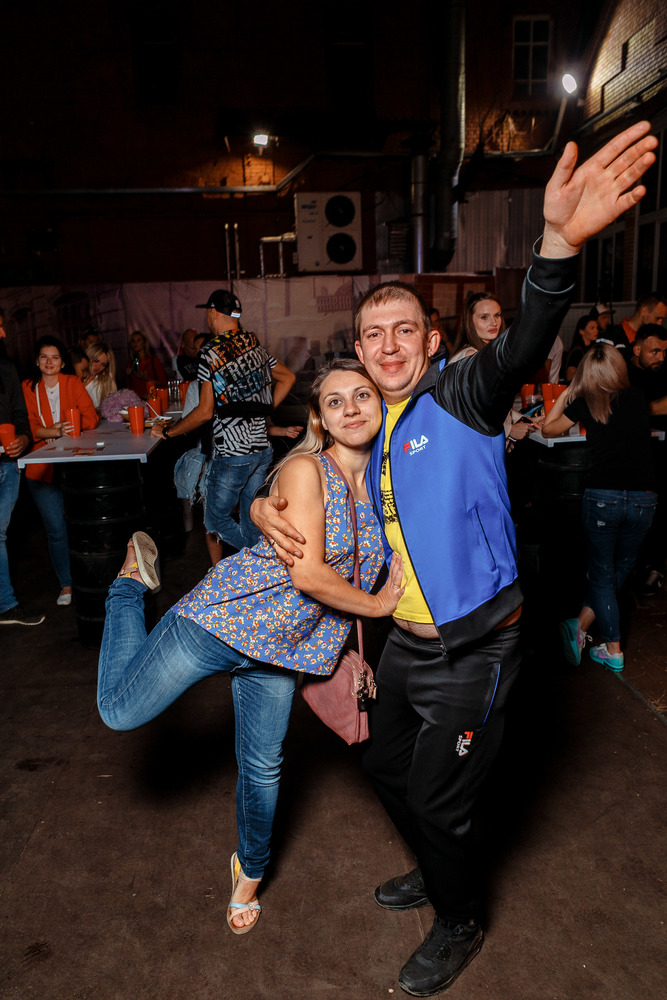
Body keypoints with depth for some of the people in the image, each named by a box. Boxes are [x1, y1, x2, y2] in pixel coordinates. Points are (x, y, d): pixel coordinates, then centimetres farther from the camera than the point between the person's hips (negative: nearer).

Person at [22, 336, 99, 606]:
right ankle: (66, 584, 14)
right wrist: (55, 431, -20)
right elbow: (30, 426, -3)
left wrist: (69, 428, -18)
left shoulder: (72, 382, 6)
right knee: (56, 528, 0)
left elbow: (90, 418, -1)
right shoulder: (28, 388, 5)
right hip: (42, 469, 0)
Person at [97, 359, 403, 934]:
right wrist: (378, 604, -13)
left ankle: (251, 870, 45)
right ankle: (133, 581, 26)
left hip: (281, 649, 5)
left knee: (262, 768, 15)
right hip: (227, 615, -5)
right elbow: (307, 572, -25)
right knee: (120, 711, 4)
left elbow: (358, 572, 11)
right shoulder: (305, 470, -19)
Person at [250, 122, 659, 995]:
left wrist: (560, 241, -53)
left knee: (437, 801, 8)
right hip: (406, 644, 7)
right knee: (388, 769, 24)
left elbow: (520, 349, -35)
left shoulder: (461, 397, -14)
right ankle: (437, 875, 54)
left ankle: (460, 925, 40)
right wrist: (264, 508, -8)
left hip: (472, 652, -7)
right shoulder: (365, 426, 6)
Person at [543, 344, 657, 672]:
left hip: (602, 495, -2)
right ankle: (582, 623, 12)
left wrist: (568, 391, 24)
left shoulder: (585, 402, 3)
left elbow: (548, 429, 17)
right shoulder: (637, 399, 9)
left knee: (602, 573, 10)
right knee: (620, 571, 17)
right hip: (643, 498, 2)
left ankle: (613, 651, 13)